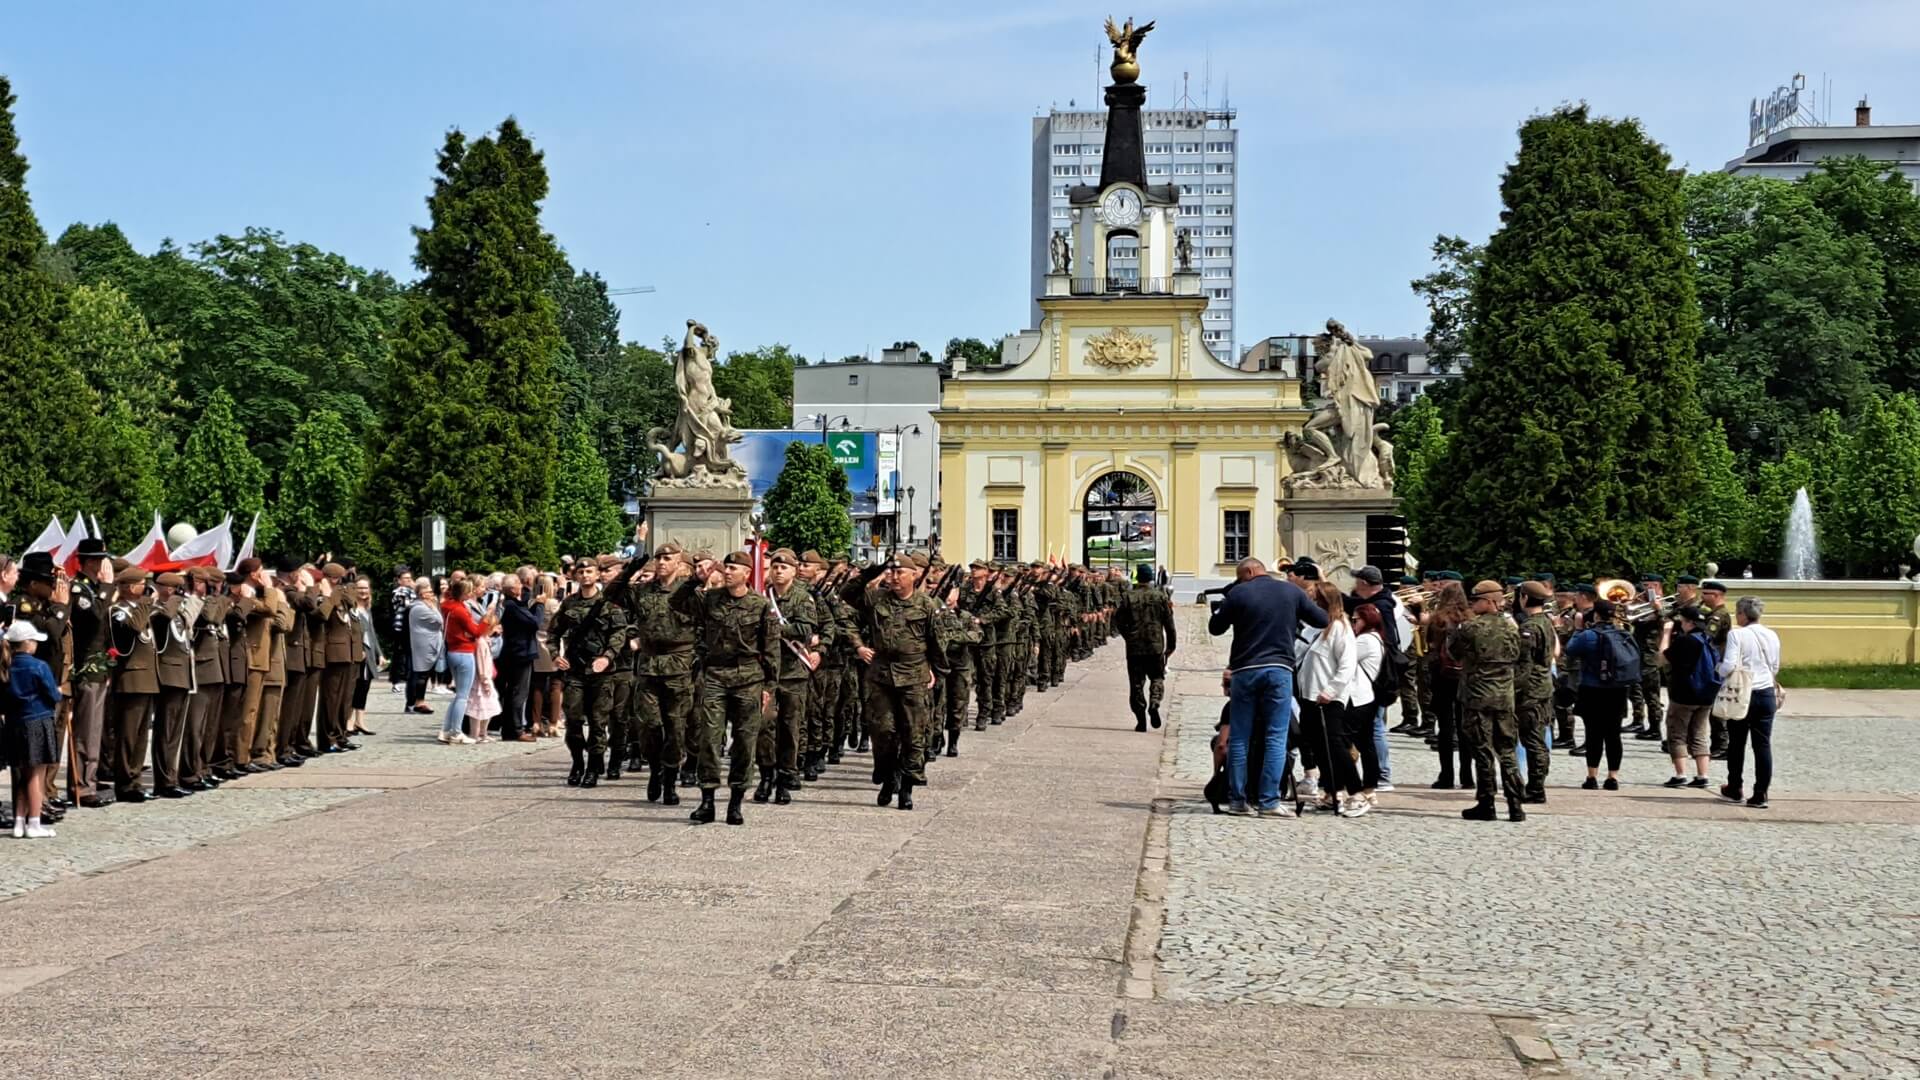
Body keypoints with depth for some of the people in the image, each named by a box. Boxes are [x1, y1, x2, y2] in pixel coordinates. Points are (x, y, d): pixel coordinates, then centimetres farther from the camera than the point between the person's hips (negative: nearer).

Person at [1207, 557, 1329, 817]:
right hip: (1279, 669, 0)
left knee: (1239, 738, 7)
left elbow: (1215, 628, 8)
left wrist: (1224, 602, 19)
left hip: (1244, 670, 0)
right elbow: (1323, 620, 11)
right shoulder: (1292, 591, 4)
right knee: (1276, 738, 1)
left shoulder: (1238, 593, -1)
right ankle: (1269, 802, -5)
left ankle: (1237, 800, 8)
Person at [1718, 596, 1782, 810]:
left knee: (1737, 743, 12)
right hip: (1767, 694, 4)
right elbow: (1775, 668, 13)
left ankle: (1734, 789, 23)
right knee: (1763, 744, 3)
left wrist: (1720, 671, 1)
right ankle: (1760, 795, 1)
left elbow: (1729, 666, -19)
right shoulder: (1772, 636, 4)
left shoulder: (1737, 634, -12)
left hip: (1742, 694, -3)